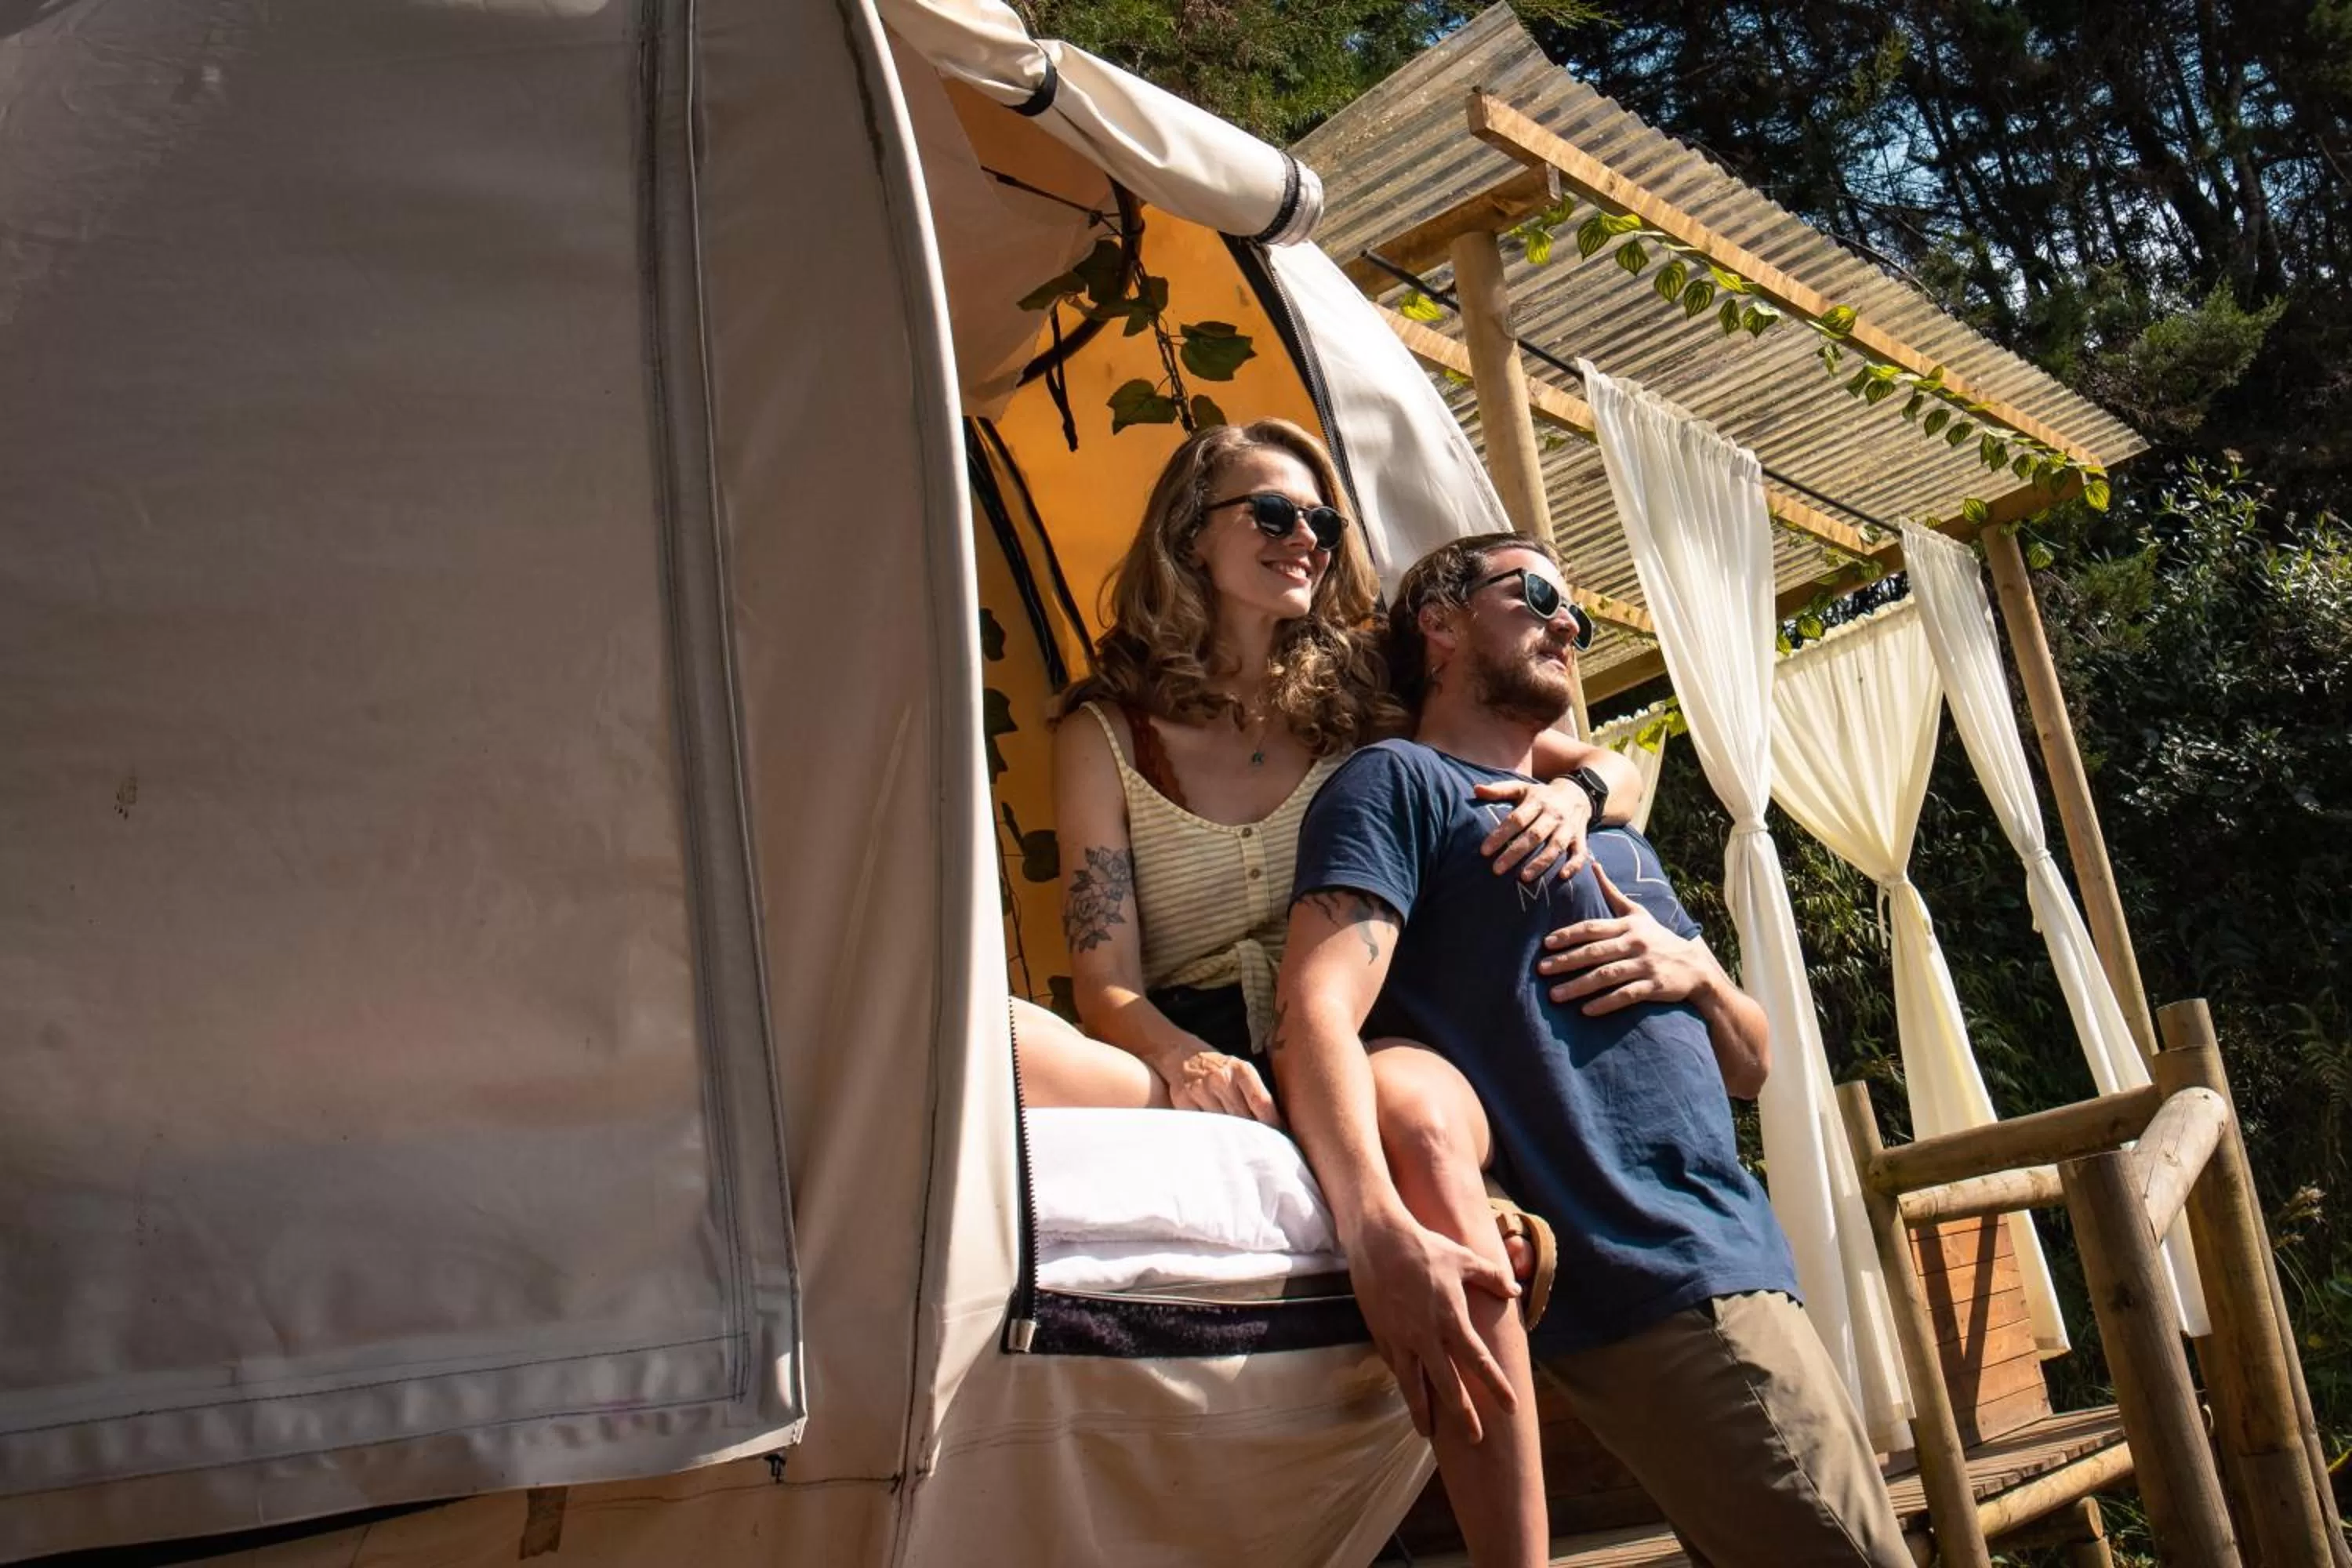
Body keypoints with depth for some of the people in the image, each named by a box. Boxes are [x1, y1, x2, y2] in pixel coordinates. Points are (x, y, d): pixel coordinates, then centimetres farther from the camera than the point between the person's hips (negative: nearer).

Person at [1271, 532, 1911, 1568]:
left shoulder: (1615, 839, 24)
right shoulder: (1398, 783, -1)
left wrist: (1695, 974, 1)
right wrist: (1380, 1226, -35)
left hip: (1737, 1254, 8)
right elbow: (1316, 1013, -18)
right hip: (1648, 1281, -8)